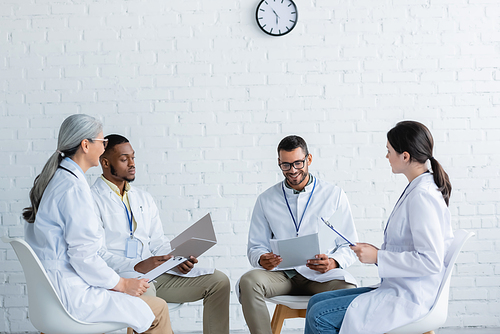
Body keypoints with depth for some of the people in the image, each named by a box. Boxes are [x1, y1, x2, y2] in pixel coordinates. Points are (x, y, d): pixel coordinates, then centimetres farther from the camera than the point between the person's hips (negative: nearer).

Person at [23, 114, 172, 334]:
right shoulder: (74, 186, -20)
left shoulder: (51, 179, 10)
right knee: (157, 310, -5)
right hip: (70, 294, -10)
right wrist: (121, 284, -8)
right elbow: (83, 255, -22)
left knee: (148, 289, 17)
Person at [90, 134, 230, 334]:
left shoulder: (144, 198, 21)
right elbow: (96, 254, -12)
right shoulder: (92, 199, -2)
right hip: (118, 277, -7)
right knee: (144, 292, -41)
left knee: (218, 281, -5)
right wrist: (137, 266, -24)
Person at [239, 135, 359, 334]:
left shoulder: (335, 195, 8)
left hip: (322, 275, -1)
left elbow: (349, 246, 7)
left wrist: (333, 263, -15)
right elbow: (255, 245, 13)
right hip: (282, 274, 2)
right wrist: (262, 259, -13)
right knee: (249, 281, -31)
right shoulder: (266, 200, 12)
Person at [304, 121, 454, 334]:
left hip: (408, 300, -10)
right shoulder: (417, 189, 12)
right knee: (317, 301, 8)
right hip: (398, 289, 10)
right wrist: (377, 251, 11)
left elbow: (430, 261, -25)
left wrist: (378, 257, -18)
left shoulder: (422, 196, -20)